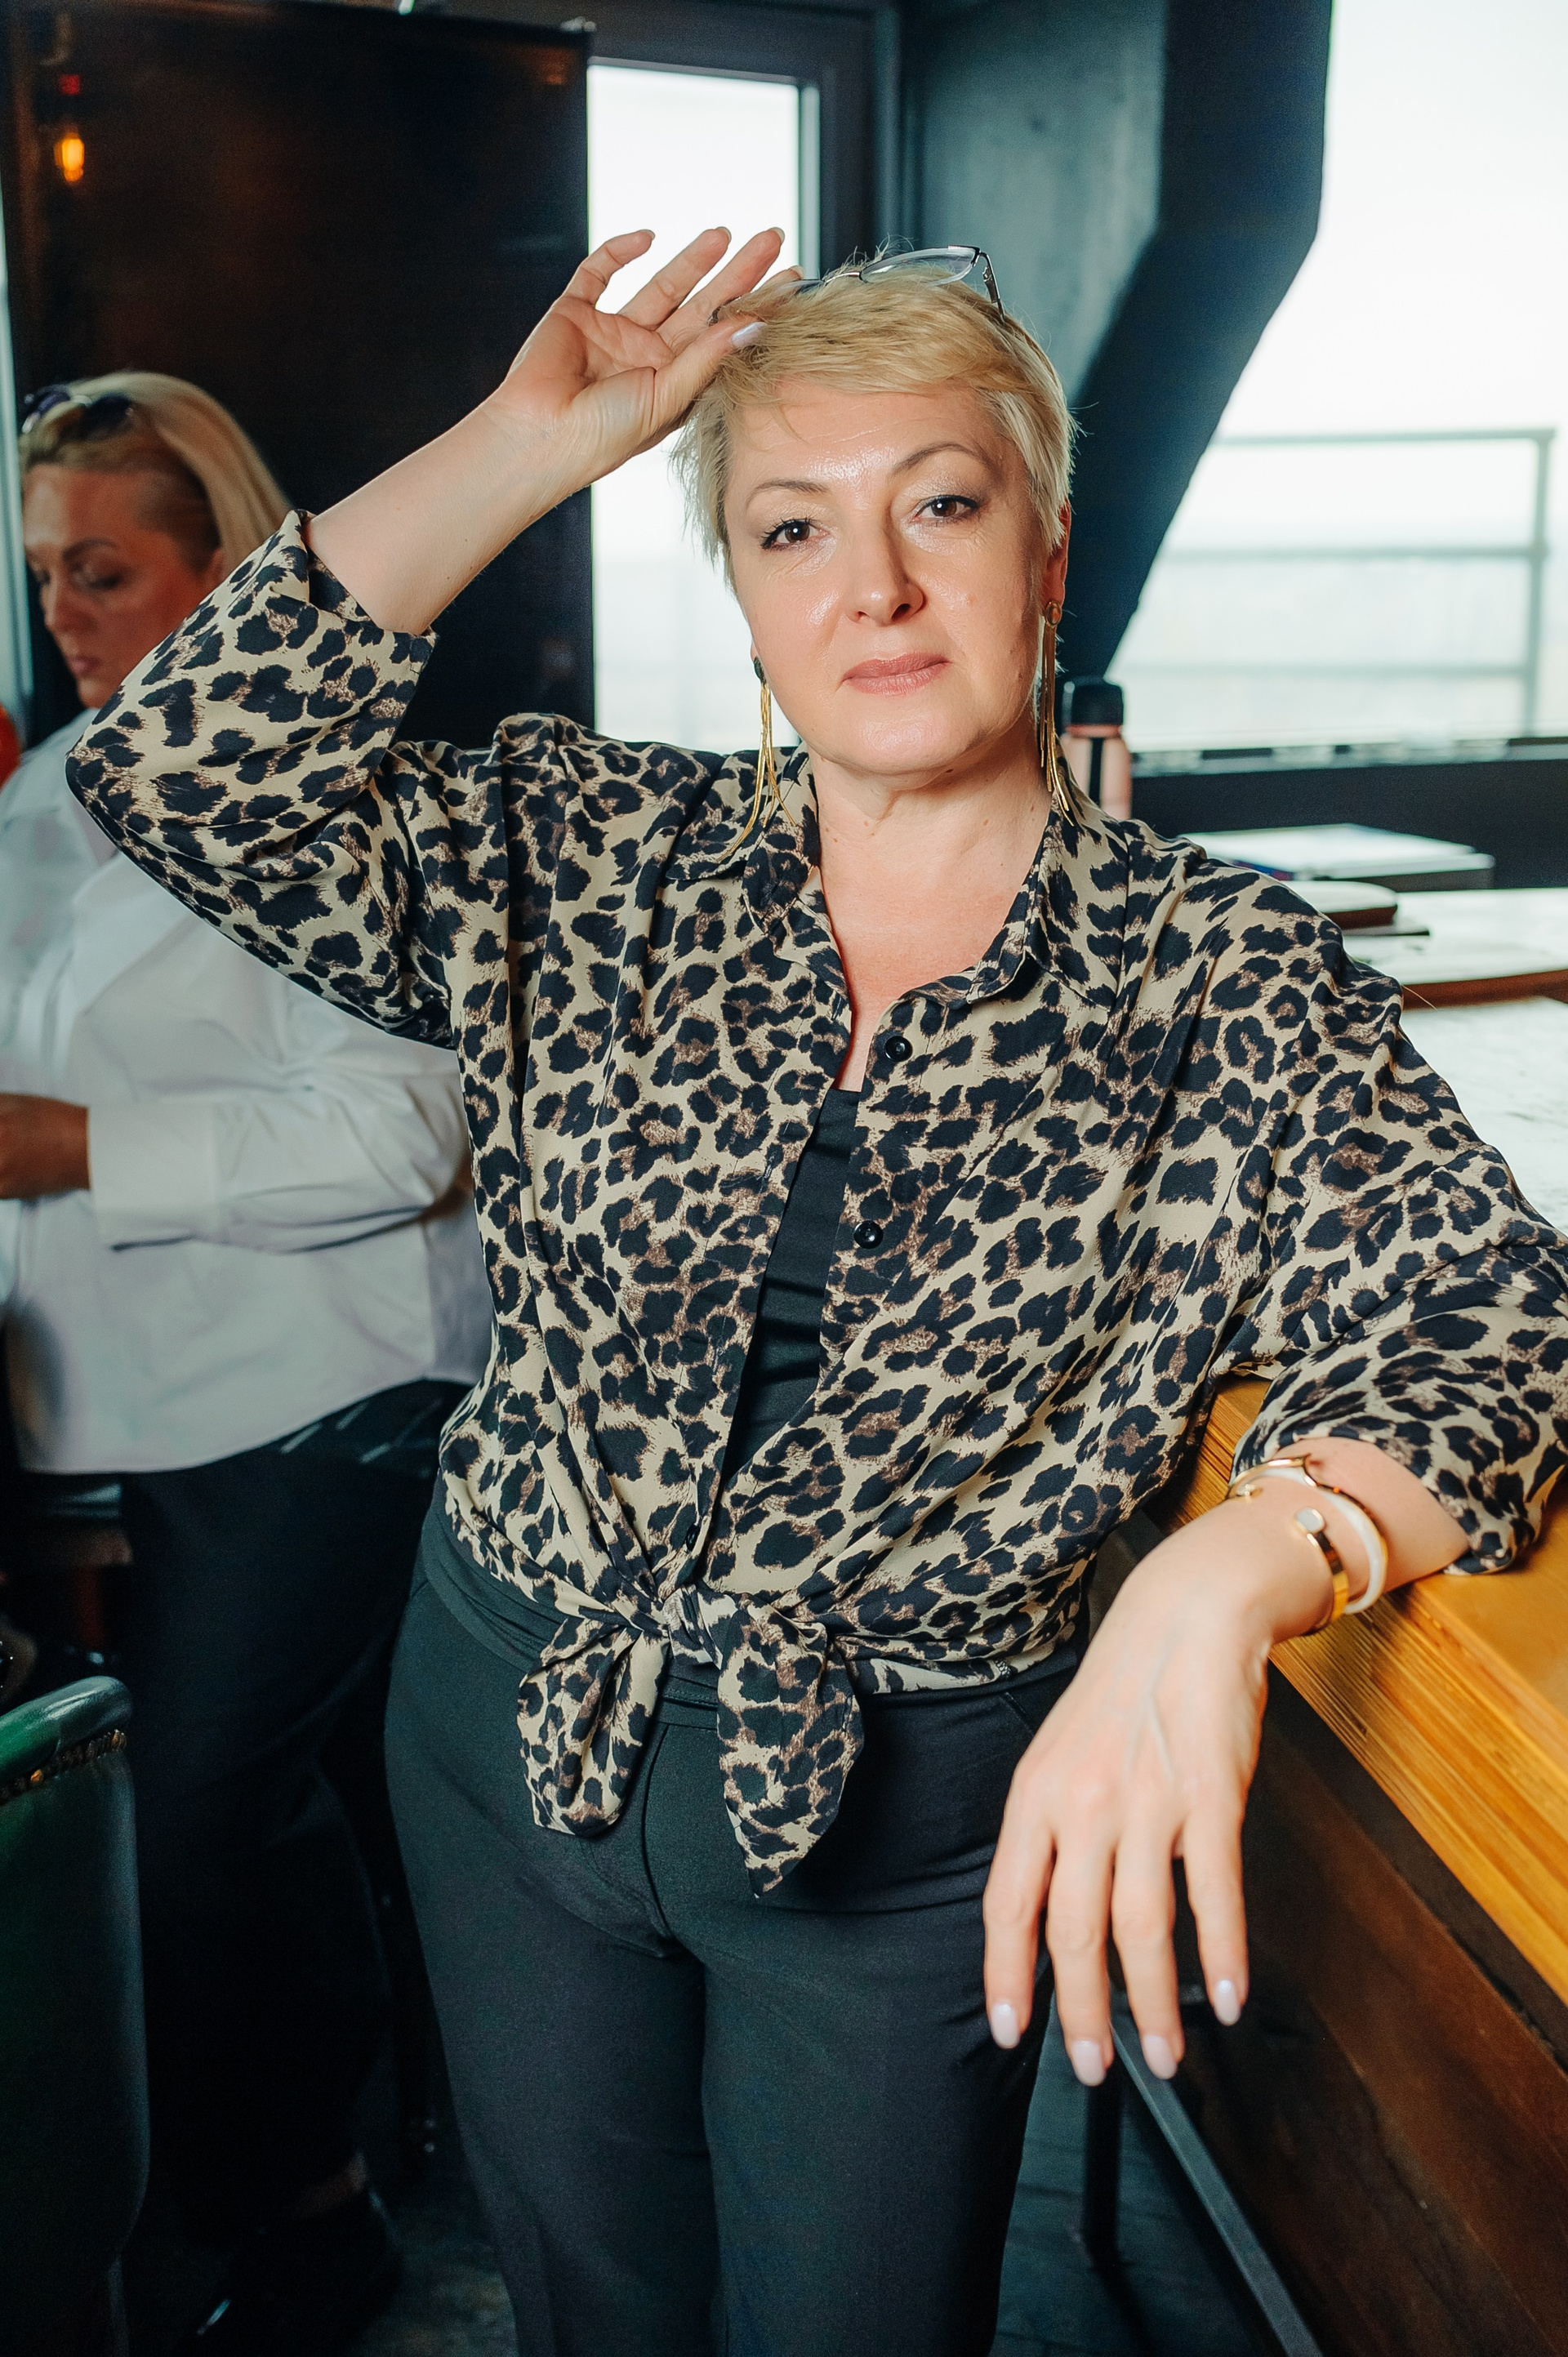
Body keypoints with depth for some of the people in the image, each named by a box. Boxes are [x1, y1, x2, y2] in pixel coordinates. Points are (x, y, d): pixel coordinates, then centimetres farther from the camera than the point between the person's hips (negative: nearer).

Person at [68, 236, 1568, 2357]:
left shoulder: (1221, 972, -12)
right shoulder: (601, 864, -6)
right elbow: (187, 773, -16)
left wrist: (1225, 1580, -40)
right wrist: (531, 440, -15)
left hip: (916, 1808, -2)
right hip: (512, 1725, 3)